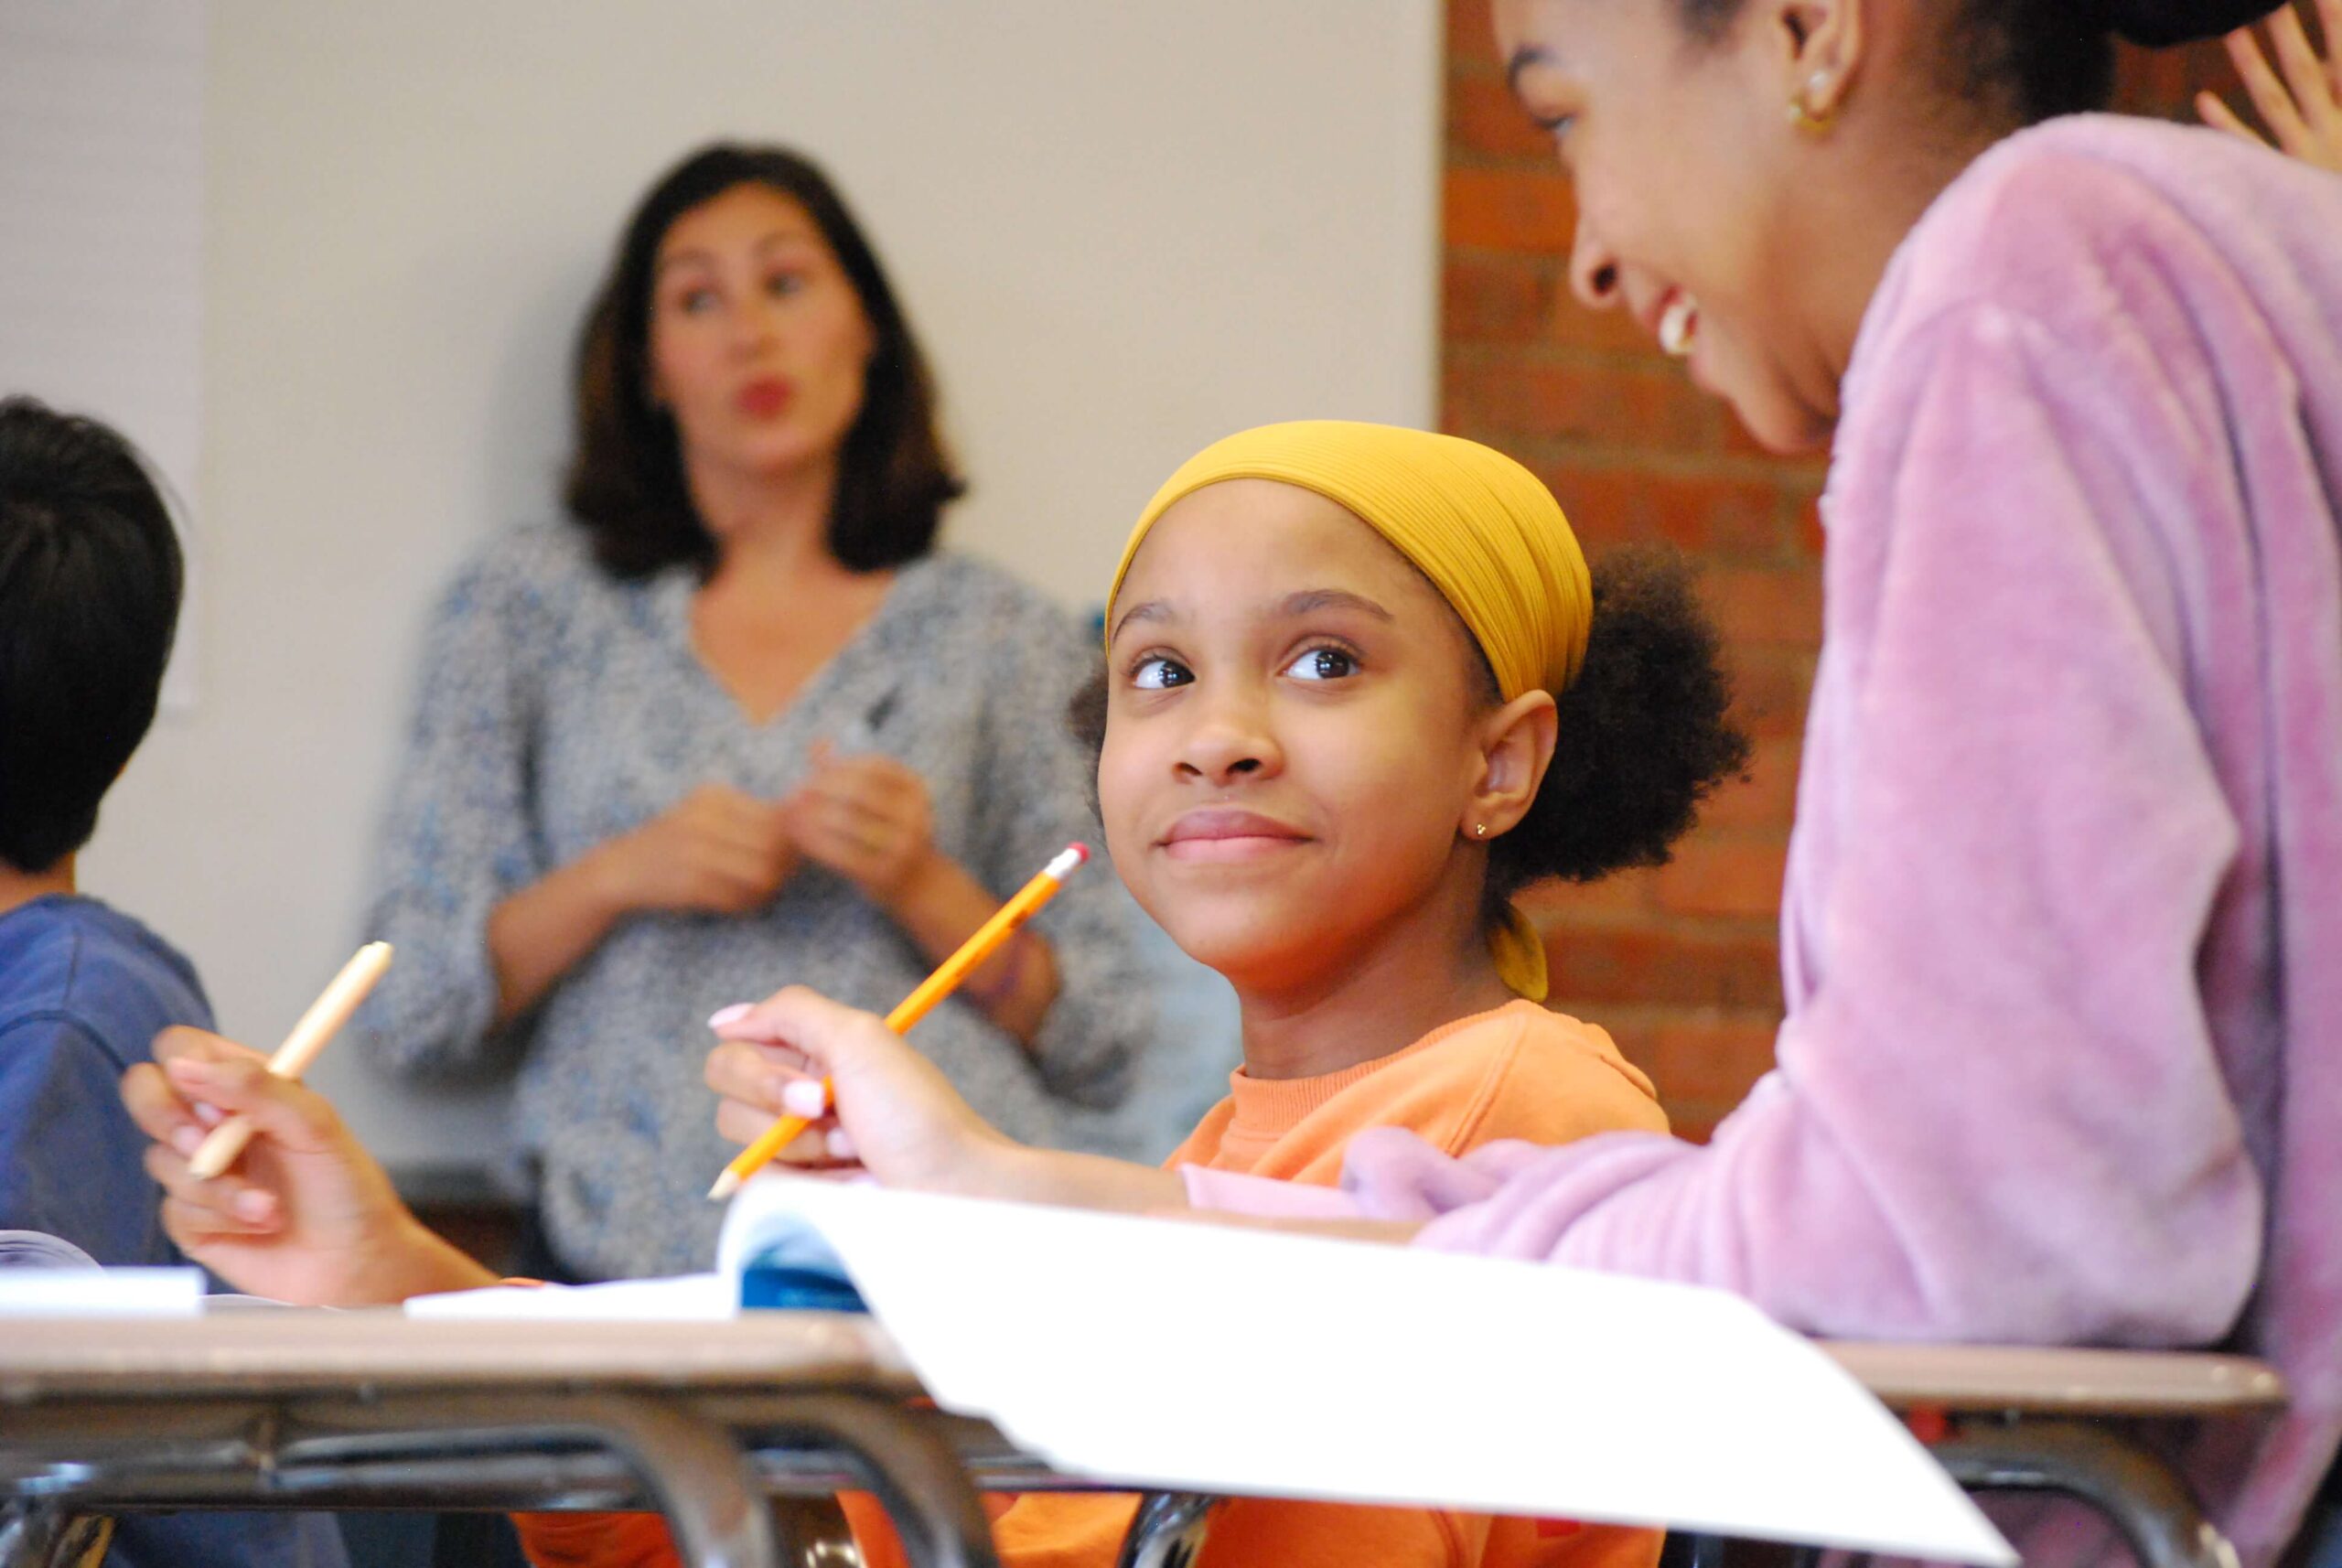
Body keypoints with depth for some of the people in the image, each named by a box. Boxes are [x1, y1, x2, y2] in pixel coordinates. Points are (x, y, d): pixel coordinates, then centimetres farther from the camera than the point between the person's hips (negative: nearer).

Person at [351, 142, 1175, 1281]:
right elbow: (405, 1015, 12)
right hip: (639, 1253, 0)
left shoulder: (995, 633, 17)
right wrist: (618, 878, -4)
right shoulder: (530, 602, 17)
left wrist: (925, 889, -3)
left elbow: (1100, 1048, 14)